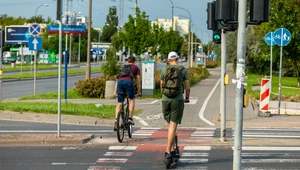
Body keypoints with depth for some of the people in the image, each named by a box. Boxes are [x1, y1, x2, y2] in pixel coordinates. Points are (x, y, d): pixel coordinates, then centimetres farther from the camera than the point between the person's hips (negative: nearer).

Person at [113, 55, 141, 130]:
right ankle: (130, 117, 4)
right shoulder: (136, 68, 25)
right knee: (132, 99, 16)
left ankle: (116, 120, -8)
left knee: (119, 103, 7)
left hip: (120, 82, 3)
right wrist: (139, 92, 25)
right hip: (128, 81, -3)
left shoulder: (122, 67, 36)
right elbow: (138, 80, 19)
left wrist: (115, 91, 31)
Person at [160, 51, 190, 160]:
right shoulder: (183, 70, 2)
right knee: (173, 126, -4)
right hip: (178, 100, -2)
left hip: (165, 100, 3)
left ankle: (172, 150, 14)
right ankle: (168, 152, -12)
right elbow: (188, 88, 5)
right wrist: (187, 98, 24)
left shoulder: (164, 69, 7)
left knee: (170, 125, 16)